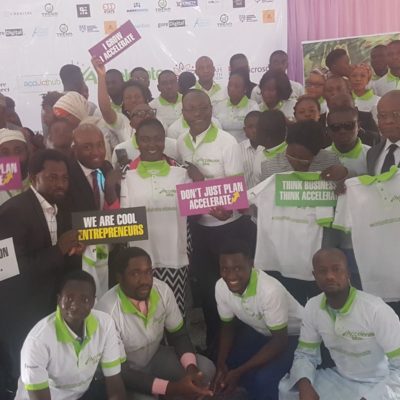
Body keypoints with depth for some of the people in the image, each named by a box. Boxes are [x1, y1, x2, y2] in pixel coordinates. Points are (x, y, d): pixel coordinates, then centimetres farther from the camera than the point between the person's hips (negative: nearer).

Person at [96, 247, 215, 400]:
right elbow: (117, 372, -28)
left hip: (155, 356, 5)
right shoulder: (108, 311, -33)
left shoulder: (163, 290, -16)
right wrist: (172, 388, -34)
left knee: (206, 369, -13)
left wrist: (191, 368, -24)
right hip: (122, 372, -4)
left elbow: (178, 335, -3)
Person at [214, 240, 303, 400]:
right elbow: (228, 326, -1)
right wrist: (221, 363, -17)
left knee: (263, 379, -27)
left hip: (292, 335, -6)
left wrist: (239, 372, -31)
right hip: (259, 331, 6)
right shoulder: (221, 287, -18)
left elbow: (280, 340, -29)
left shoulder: (271, 290, -38)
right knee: (226, 365, -8)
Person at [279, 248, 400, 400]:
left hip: (378, 385, -4)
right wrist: (304, 386, -21)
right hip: (339, 378, 5)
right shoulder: (312, 307, -8)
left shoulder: (377, 310, -25)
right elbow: (305, 354, 0)